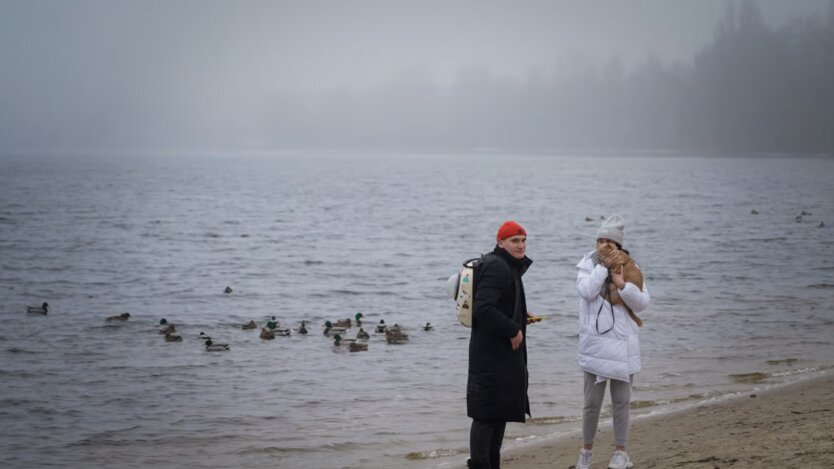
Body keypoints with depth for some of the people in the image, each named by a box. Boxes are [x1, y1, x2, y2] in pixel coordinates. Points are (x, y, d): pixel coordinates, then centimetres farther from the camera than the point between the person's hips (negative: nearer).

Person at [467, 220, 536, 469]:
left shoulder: (509, 267, 16)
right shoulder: (496, 267, -17)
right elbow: (482, 308, -27)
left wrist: (518, 317, 13)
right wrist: (513, 329, -20)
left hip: (502, 352, 11)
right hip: (492, 353, -11)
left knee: (501, 410, 16)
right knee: (487, 412, -8)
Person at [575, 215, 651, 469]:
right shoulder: (588, 264, 1)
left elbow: (643, 302, -3)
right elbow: (587, 291, -16)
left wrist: (622, 284, -16)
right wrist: (604, 266, -18)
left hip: (623, 343, 2)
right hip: (596, 343, -2)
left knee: (621, 400, 7)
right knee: (592, 401, 2)